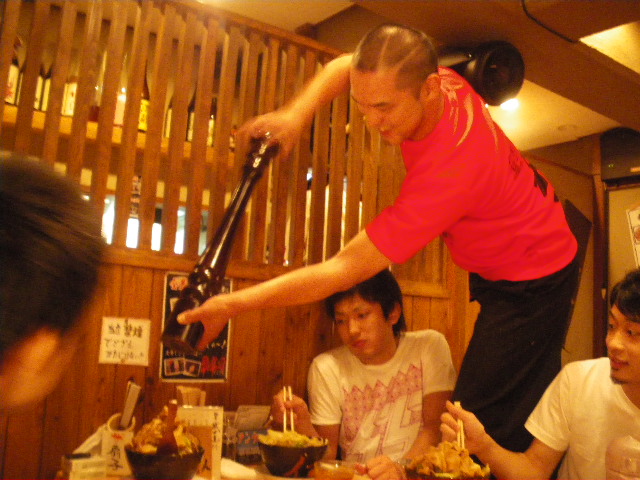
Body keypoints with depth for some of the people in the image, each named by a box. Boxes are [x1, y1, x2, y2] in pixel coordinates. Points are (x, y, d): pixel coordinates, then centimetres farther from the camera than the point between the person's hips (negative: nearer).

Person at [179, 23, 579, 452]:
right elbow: (343, 66, 4)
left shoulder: (449, 168, -40)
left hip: (533, 283, -9)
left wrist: (232, 305, -31)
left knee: (483, 423, -10)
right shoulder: (443, 79, -16)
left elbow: (345, 270, -37)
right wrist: (298, 113, -16)